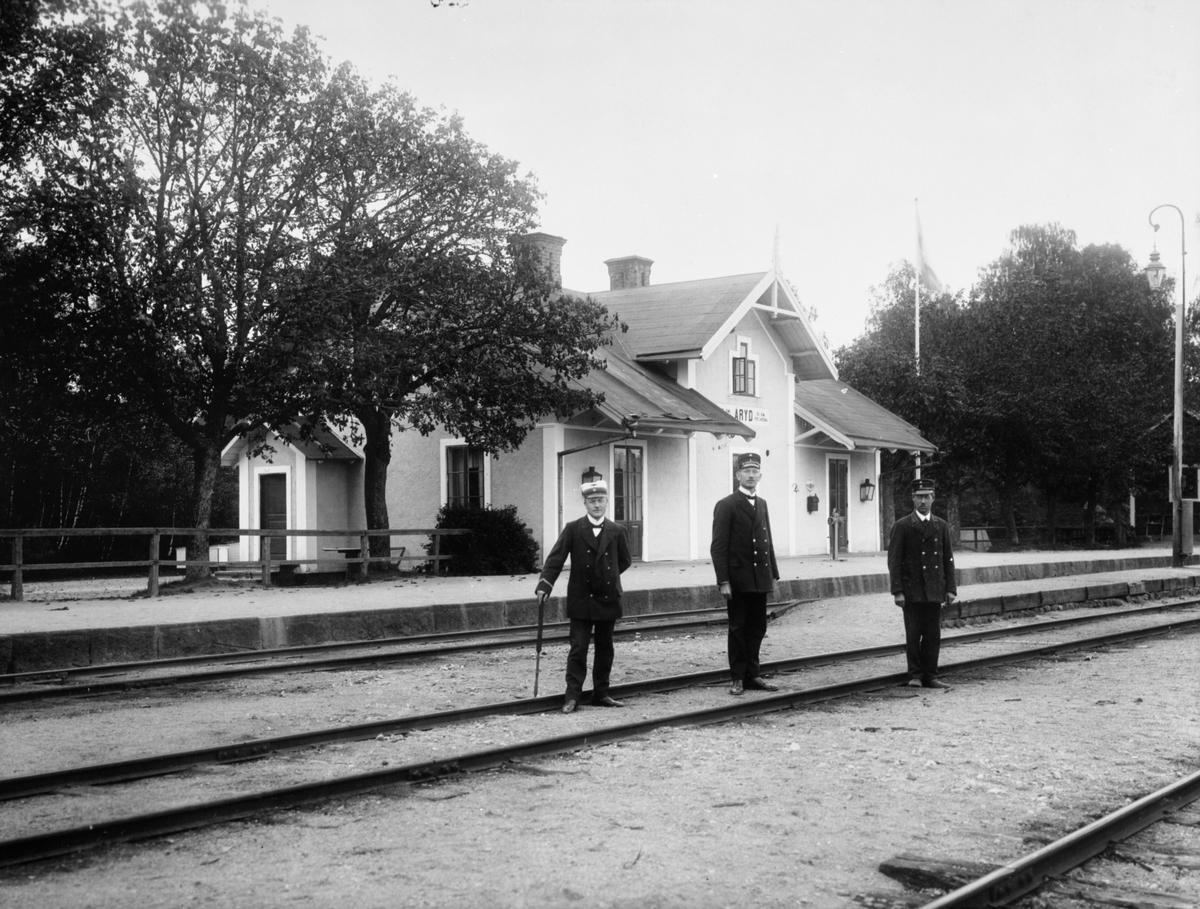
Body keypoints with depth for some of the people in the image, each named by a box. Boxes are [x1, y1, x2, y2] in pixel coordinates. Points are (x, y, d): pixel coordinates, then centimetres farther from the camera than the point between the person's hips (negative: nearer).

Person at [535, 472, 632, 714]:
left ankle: (601, 694, 19)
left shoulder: (617, 531, 2)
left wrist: (607, 575, 7)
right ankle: (572, 696, -1)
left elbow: (625, 561, 14)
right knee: (578, 649, -4)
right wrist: (544, 585, -20)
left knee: (605, 649, 10)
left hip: (608, 600, 3)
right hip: (581, 600, -3)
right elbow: (555, 558, -9)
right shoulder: (573, 529, -3)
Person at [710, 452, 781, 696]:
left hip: (760, 579, 6)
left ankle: (752, 675, 17)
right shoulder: (726, 506, -6)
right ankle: (737, 678, 10)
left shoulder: (762, 504, 14)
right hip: (738, 579, -6)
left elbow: (767, 540, 17)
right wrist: (723, 581, -16)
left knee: (757, 628, 9)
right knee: (738, 629, 2)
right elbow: (719, 546, -10)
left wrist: (773, 573, 12)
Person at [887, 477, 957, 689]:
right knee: (913, 635, 0)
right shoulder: (902, 526, -1)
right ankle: (915, 676, 8)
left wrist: (950, 588, 3)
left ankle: (930, 676, 11)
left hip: (934, 590, 3)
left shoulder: (942, 526, 10)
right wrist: (897, 591, -10)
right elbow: (894, 561, -4)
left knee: (933, 635, 4)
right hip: (911, 590, -3)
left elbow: (948, 559, 11)